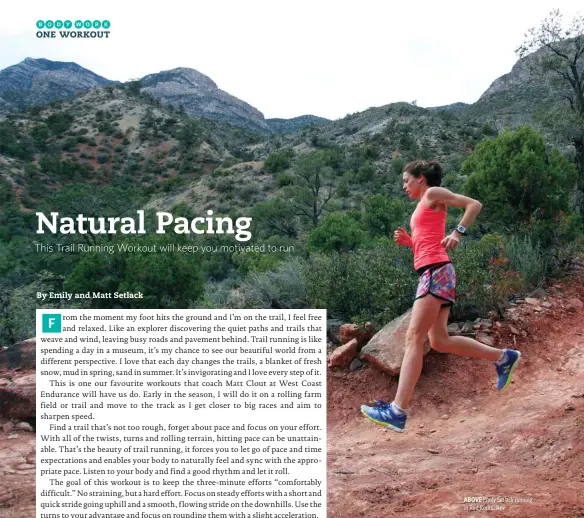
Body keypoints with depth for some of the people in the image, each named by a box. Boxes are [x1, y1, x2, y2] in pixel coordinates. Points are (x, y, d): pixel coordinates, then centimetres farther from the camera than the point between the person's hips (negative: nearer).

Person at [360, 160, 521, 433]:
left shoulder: (434, 193, 2)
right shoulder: (424, 208, 26)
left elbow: (475, 204, -6)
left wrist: (458, 232, -16)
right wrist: (408, 240, 11)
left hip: (436, 271, -10)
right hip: (431, 272, 10)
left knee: (413, 338, -15)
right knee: (439, 341, 8)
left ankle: (398, 410, -19)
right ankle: (503, 357, 15)